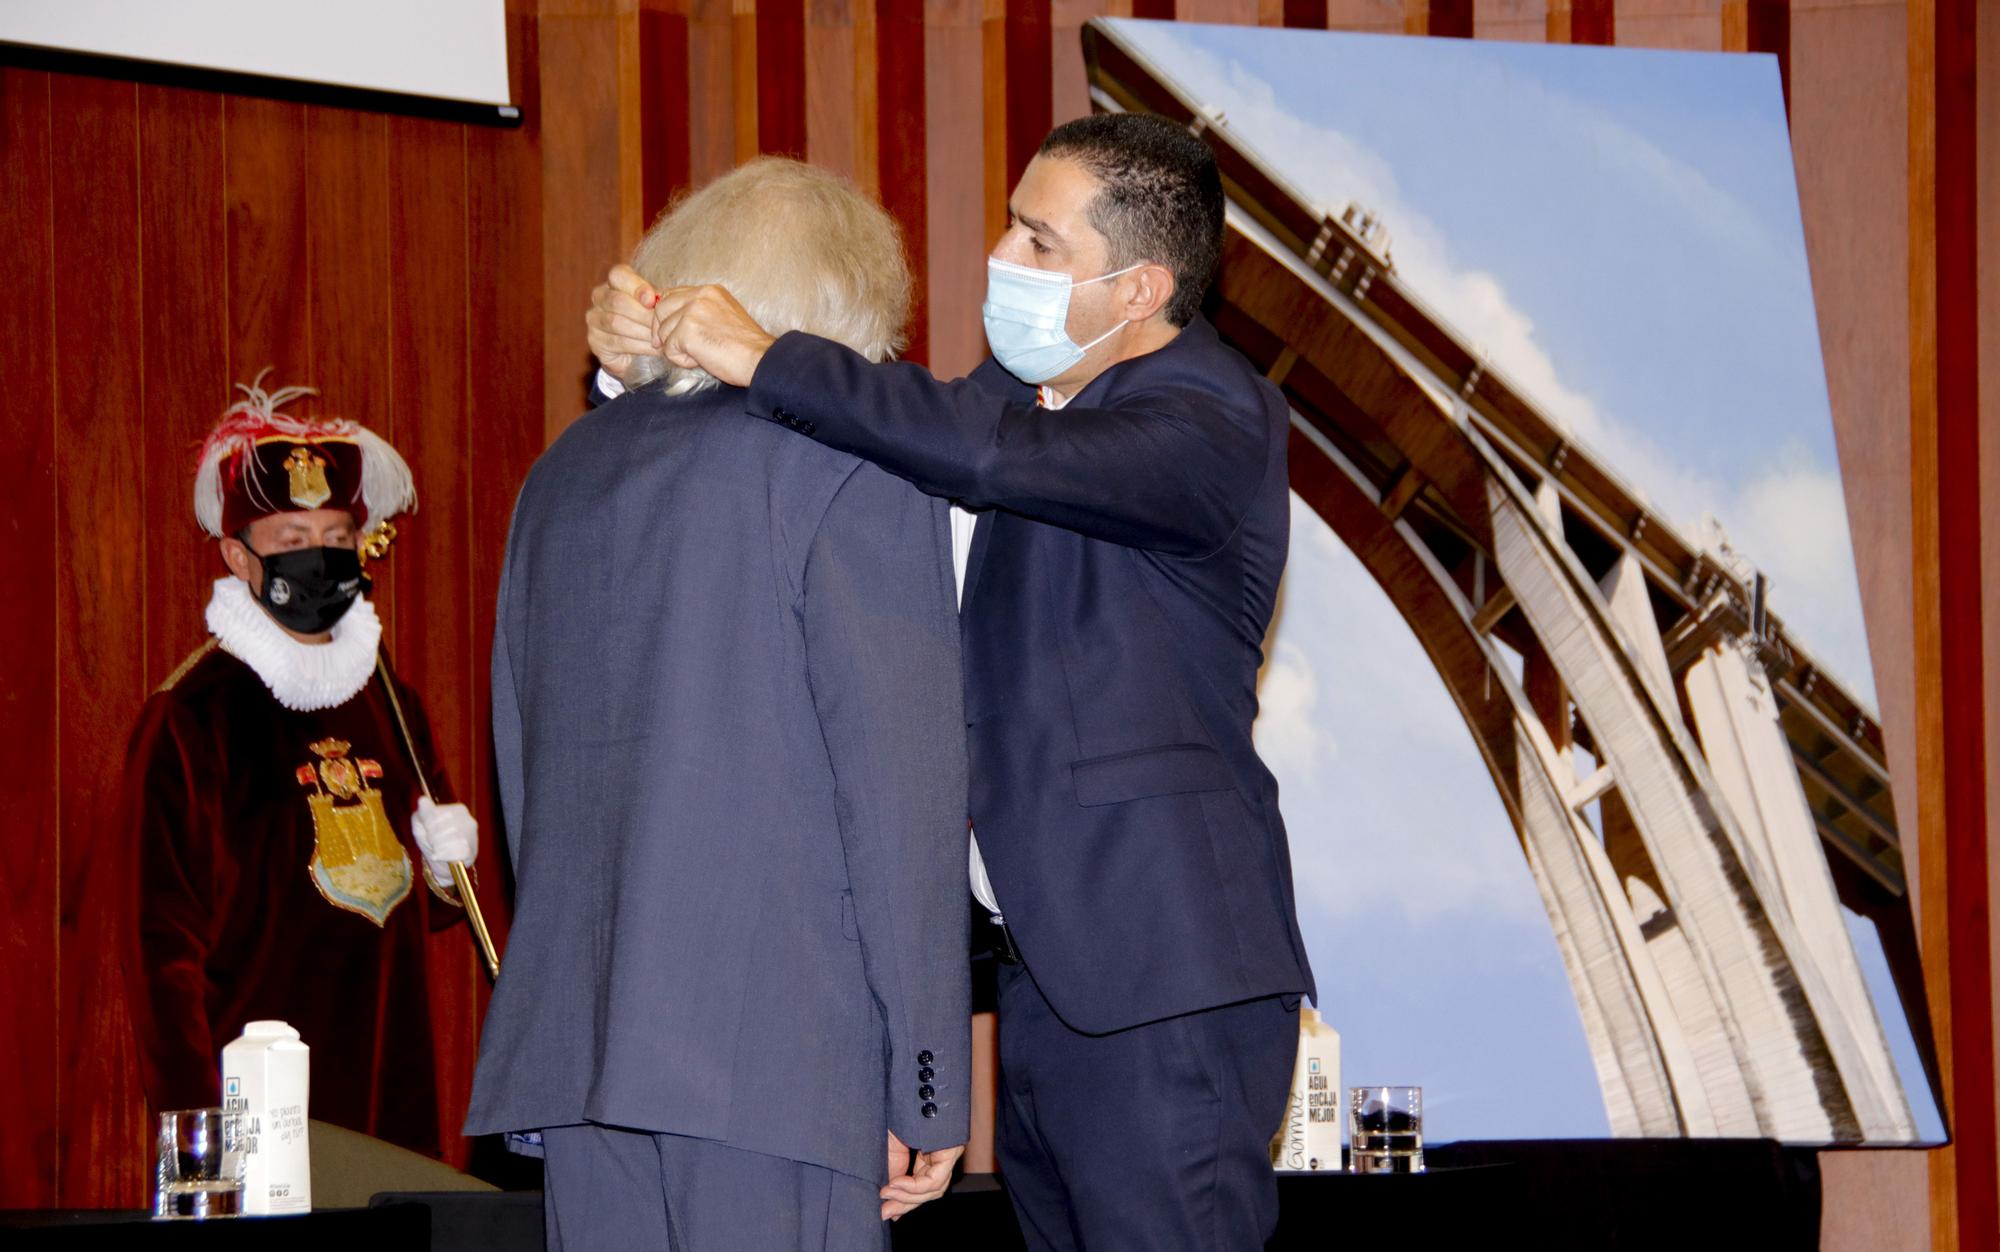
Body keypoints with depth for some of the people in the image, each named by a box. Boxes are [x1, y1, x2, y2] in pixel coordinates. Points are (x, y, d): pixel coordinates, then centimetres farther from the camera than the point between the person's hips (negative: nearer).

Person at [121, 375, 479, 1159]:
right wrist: (201, 1129, -16)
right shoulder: (191, 719, -5)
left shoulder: (390, 707, 16)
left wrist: (446, 869, 7)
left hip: (397, 1096, 6)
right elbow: (164, 943, -9)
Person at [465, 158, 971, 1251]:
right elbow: (902, 782, -7)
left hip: (572, 1037, 6)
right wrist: (927, 1086, -4)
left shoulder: (567, 469, 17)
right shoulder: (853, 471, -3)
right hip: (779, 1040, -6)